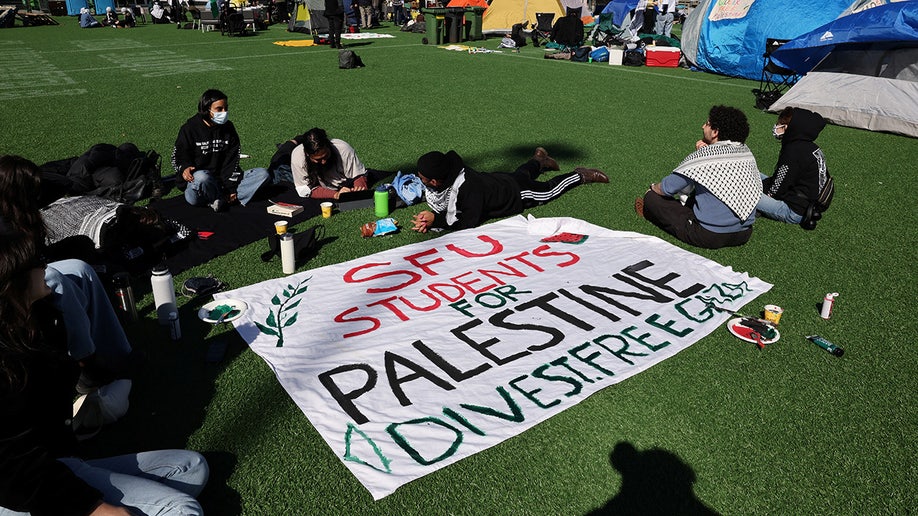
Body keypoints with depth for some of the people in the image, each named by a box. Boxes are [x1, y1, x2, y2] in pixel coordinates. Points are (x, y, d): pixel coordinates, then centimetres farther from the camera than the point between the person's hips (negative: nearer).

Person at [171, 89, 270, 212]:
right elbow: (177, 157, 2)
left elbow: (232, 161, 4)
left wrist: (231, 188, -8)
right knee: (201, 177, -42)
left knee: (262, 174, -11)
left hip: (223, 181, 4)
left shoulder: (228, 128, 9)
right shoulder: (190, 129, -3)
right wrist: (184, 168, -24)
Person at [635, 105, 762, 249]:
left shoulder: (704, 155, -15)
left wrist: (653, 188, 16)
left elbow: (666, 188, -6)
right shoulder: (745, 151, 2)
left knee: (651, 198, 3)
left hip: (710, 237, -7)